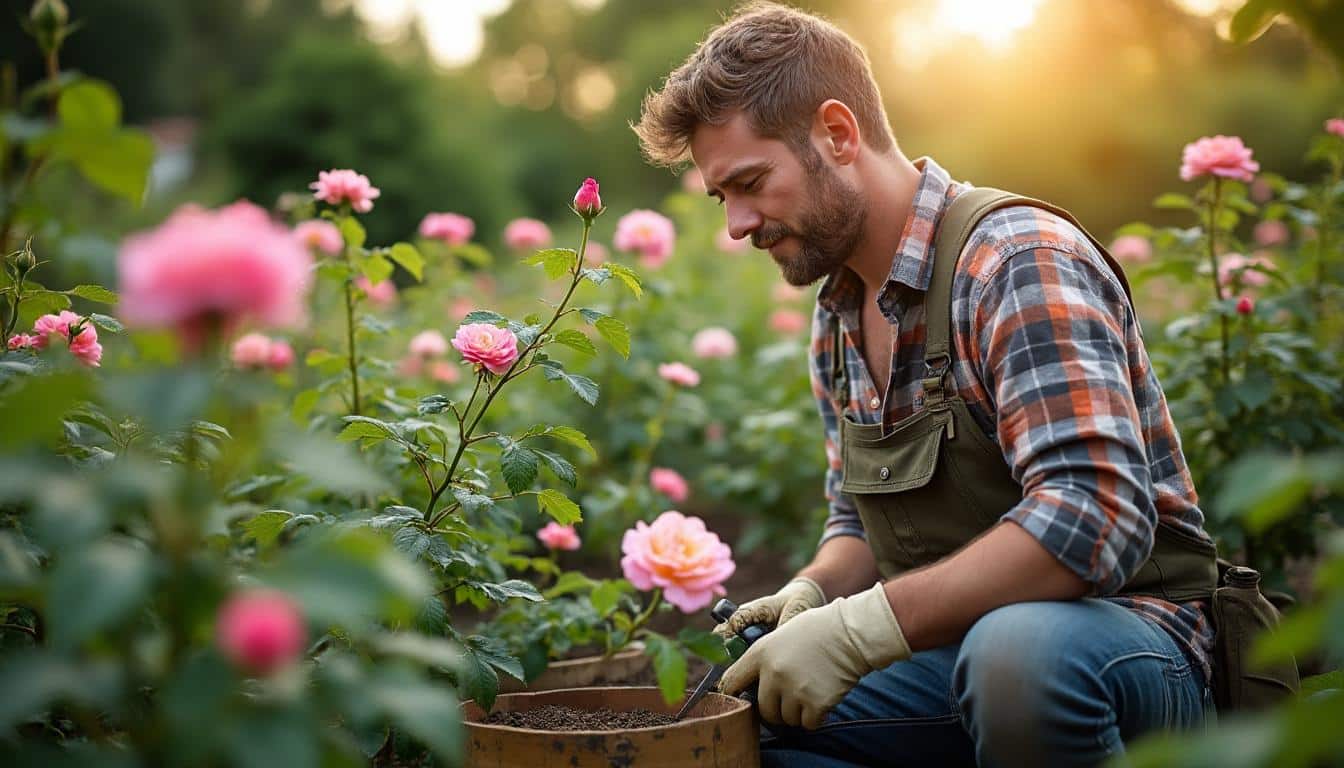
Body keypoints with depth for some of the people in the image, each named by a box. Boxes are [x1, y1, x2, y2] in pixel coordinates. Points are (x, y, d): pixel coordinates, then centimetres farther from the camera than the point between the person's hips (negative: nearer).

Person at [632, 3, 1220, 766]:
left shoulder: (1018, 259, -18)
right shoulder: (837, 317, 9)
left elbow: (1097, 517, -30)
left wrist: (862, 627, -29)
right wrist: (809, 596, -5)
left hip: (1127, 628, -7)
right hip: (955, 642, 7)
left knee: (1014, 650, -39)